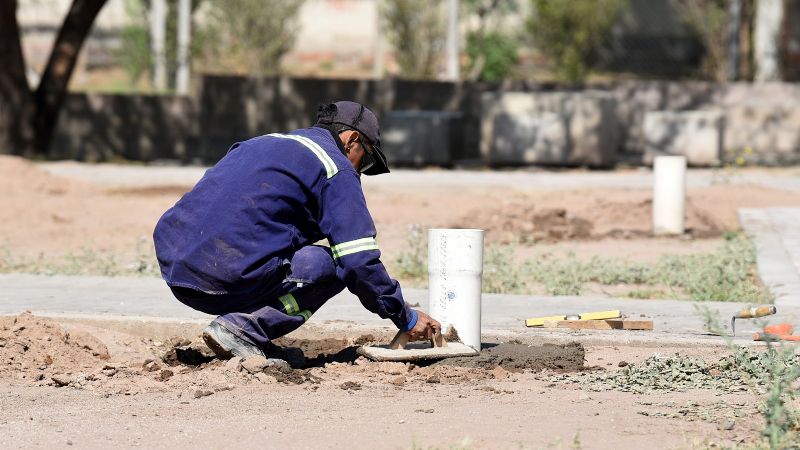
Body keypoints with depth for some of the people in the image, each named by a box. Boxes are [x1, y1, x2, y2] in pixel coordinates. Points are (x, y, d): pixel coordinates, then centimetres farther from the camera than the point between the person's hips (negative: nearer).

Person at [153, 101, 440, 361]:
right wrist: (406, 319, 10)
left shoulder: (262, 143, 29)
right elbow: (360, 262, -2)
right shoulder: (336, 167, 4)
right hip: (226, 275, -9)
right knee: (334, 266, 4)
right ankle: (242, 330, -11)